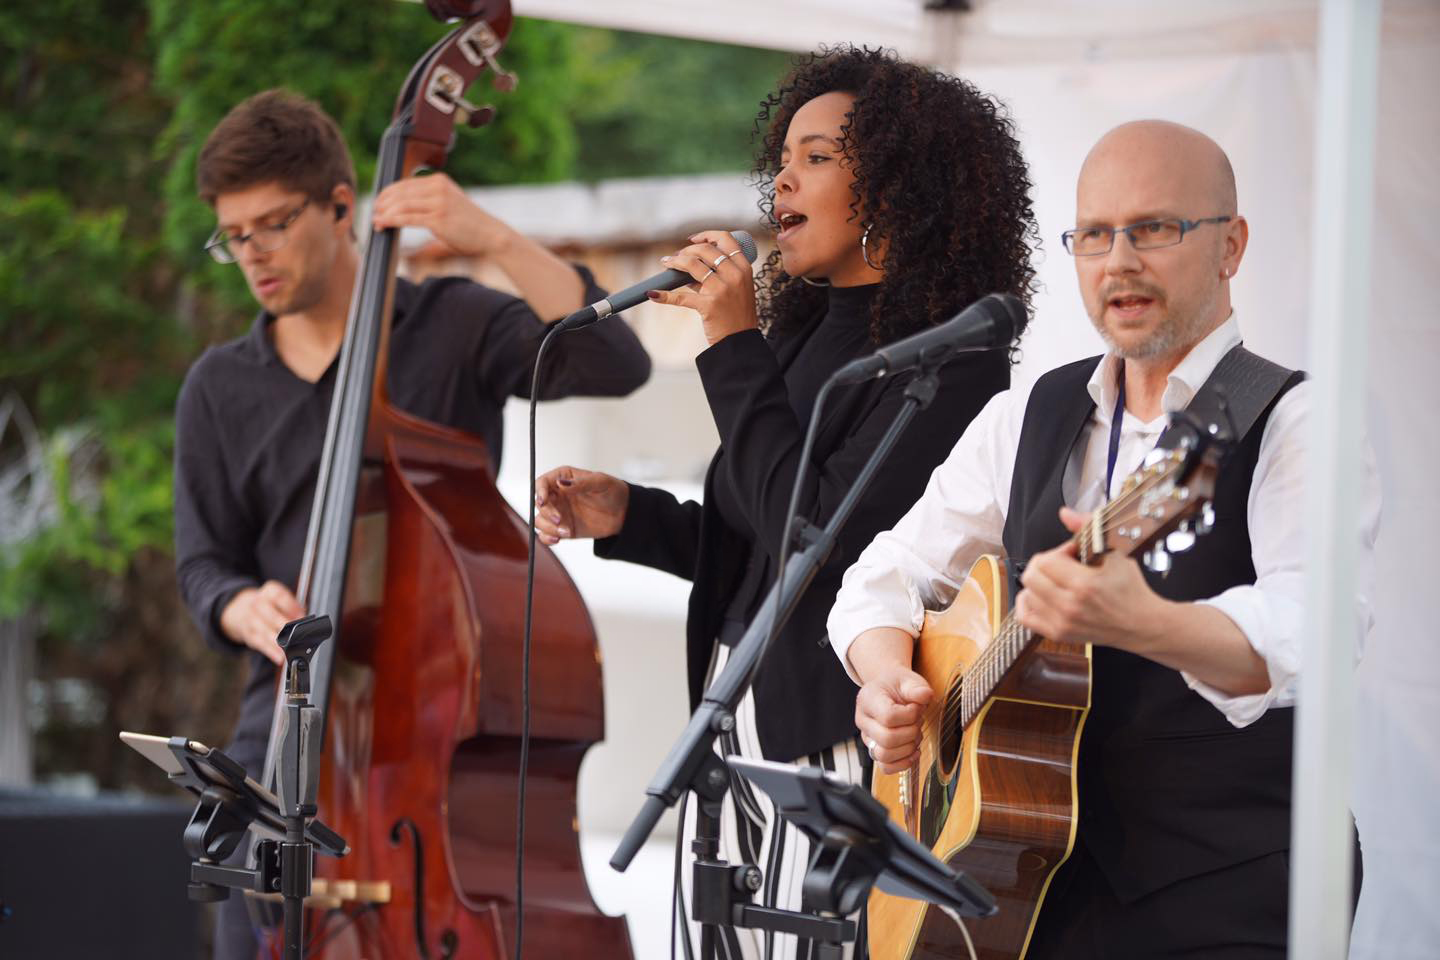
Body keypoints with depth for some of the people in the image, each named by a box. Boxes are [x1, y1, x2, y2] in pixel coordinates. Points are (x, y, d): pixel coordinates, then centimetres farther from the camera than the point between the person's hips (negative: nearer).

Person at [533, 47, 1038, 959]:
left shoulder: (951, 359, -13)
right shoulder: (804, 337, 12)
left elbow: (815, 532, -22)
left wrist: (735, 347, -16)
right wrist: (627, 516, 7)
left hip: (839, 744, -8)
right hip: (740, 721, 8)